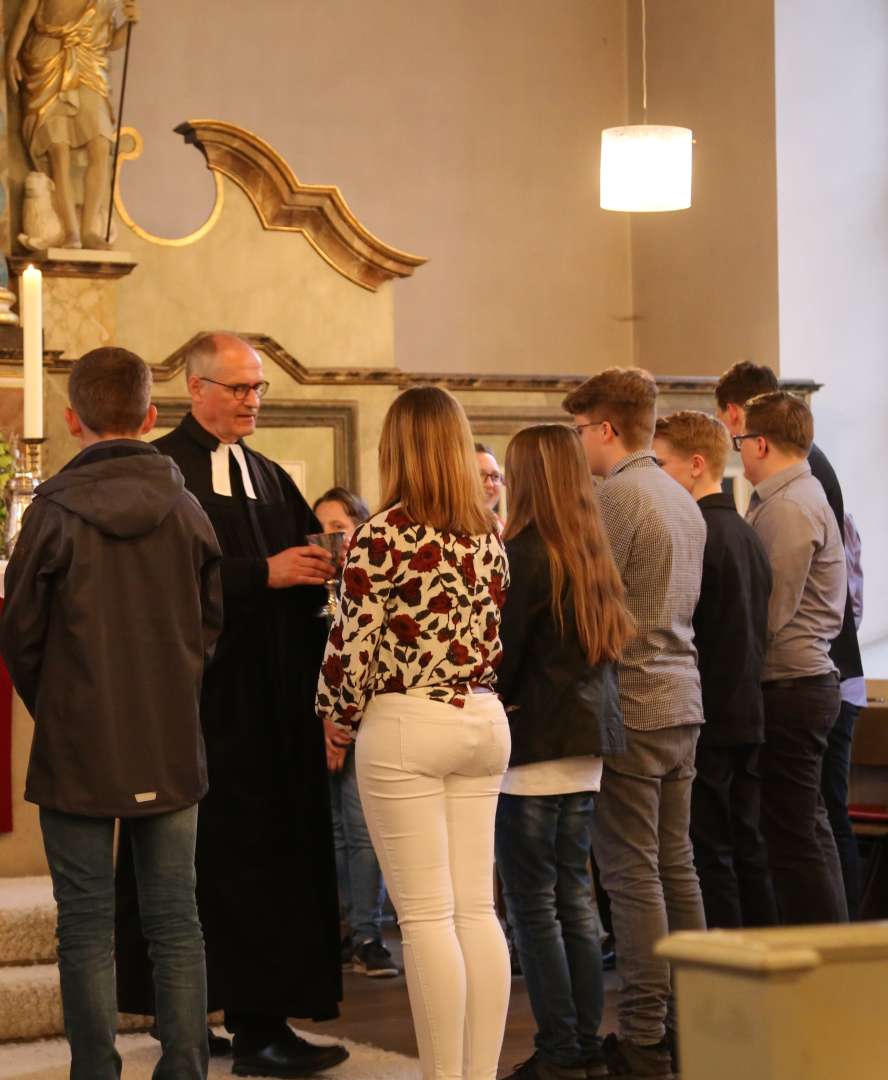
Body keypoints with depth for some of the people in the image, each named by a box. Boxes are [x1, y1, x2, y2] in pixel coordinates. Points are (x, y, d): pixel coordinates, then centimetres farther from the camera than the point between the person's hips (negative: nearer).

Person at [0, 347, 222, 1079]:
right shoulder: (187, 509, -1)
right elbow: (211, 625, 6)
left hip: (79, 749, -3)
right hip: (173, 747, 3)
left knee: (87, 924, 5)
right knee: (176, 920, 9)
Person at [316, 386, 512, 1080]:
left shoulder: (382, 537, -11)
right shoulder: (489, 534, 8)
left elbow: (354, 645, -11)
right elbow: (499, 635, 12)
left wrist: (340, 719, 3)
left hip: (405, 725, -6)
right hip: (483, 722, 6)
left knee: (427, 915, -2)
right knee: (477, 908, 9)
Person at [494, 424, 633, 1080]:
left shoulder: (526, 553, -14)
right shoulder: (595, 556, 9)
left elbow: (503, 655, -12)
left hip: (534, 743, -8)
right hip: (586, 744, 8)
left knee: (533, 902, -1)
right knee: (574, 896, 12)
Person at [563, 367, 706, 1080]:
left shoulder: (617, 497, -12)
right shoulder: (683, 500, 15)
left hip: (629, 703, -9)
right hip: (682, 702, 9)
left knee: (632, 873, -5)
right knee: (676, 864, 13)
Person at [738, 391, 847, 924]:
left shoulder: (788, 509, -15)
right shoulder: (805, 496, 16)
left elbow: (770, 615, -18)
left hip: (790, 687, -10)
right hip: (810, 679, 10)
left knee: (795, 837, -5)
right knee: (809, 830, 15)